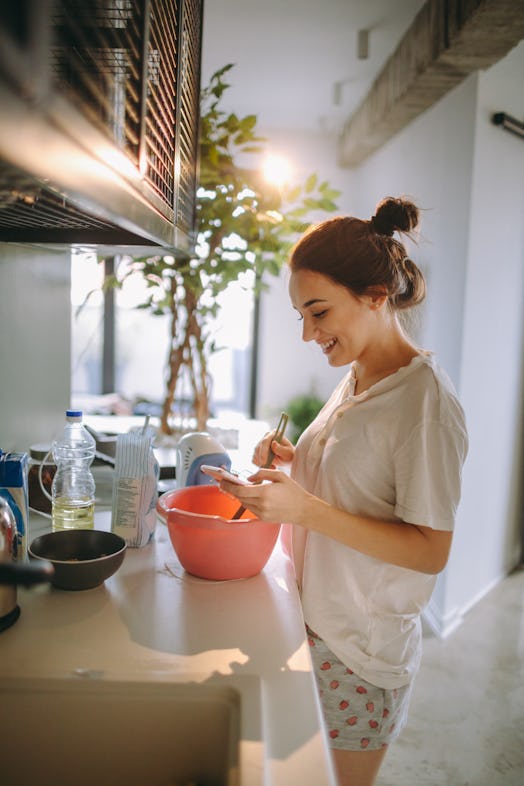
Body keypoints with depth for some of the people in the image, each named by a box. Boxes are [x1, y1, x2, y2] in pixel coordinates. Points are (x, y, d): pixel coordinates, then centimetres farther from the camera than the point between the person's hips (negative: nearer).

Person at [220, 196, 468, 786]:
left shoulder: (424, 399, -22)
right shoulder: (354, 379, 4)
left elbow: (430, 551, -22)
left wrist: (305, 509, -30)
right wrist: (295, 464, -4)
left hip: (361, 650, -7)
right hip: (315, 624, 7)